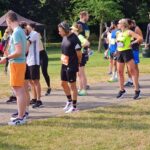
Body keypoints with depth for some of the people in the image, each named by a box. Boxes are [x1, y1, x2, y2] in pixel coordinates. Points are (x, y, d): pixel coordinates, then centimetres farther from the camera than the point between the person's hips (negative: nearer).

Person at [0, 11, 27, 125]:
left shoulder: (16, 33, -17)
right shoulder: (21, 31, 12)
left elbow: (18, 51, -23)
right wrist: (9, 56, 22)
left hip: (16, 63, -10)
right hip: (21, 62, 10)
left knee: (18, 91, -7)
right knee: (21, 90, 17)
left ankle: (20, 118, -5)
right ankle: (22, 113, 28)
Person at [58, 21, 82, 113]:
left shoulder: (74, 39, -19)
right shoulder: (64, 37, 8)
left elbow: (79, 53, -15)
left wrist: (78, 63, -3)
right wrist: (62, 59, 9)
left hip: (71, 66, -9)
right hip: (64, 64, 9)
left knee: (72, 85, 0)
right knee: (63, 83, 17)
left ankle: (74, 106, 10)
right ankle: (69, 101, 36)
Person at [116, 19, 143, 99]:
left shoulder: (128, 32, -8)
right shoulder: (118, 33, 12)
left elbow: (140, 38, -17)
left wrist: (131, 43, -13)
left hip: (127, 52, -7)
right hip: (119, 53, 8)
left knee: (132, 71, -8)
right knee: (120, 72, 8)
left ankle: (137, 90, -7)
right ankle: (122, 90, 20)